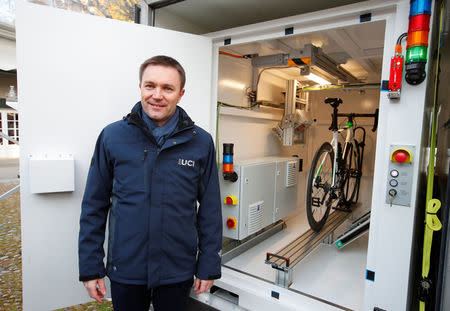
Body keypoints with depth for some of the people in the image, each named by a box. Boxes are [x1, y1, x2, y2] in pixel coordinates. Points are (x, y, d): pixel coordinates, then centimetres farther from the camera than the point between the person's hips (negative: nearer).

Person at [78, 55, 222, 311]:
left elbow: (210, 211, -3)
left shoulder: (201, 142, -8)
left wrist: (209, 267, -1)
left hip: (178, 272, 0)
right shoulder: (112, 136, -7)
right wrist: (90, 268, 0)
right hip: (124, 270, 1)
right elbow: (94, 207, -1)